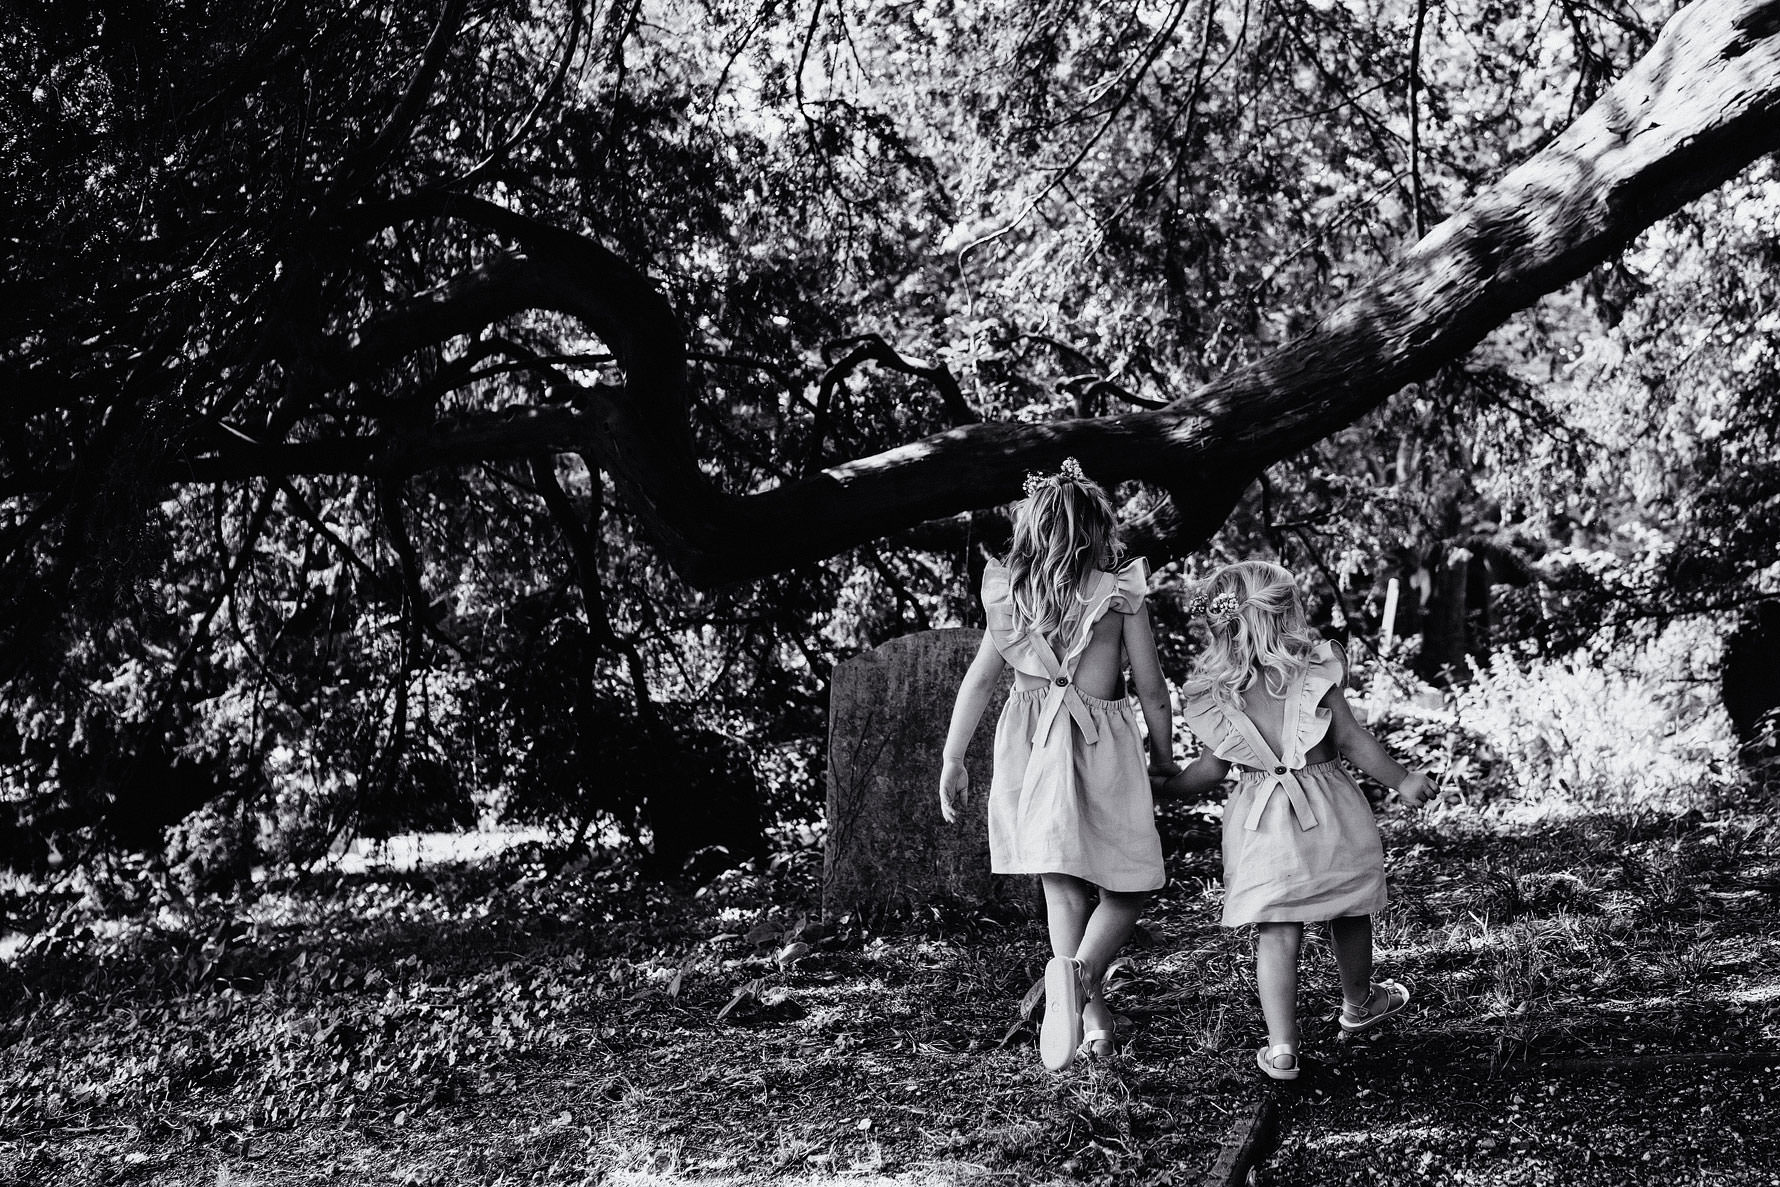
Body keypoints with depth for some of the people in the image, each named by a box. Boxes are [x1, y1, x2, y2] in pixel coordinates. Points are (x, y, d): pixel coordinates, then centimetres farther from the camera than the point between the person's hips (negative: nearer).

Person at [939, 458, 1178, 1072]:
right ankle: (1081, 969, -18)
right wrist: (1165, 764, 12)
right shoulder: (1121, 595, -4)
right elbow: (1153, 692, -1)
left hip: (1028, 744, 3)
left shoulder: (1009, 595, 4)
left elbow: (978, 681, 5)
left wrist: (952, 762, 11)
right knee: (1129, 885, 9)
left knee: (1064, 884, 13)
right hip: (1101, 745, -3)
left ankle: (1091, 1010, 11)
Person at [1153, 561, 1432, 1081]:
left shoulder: (1214, 692, -3)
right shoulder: (1314, 671, -8)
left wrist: (1165, 784, 17)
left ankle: (1281, 1046, -6)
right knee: (1349, 913, 21)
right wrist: (1401, 781, 6)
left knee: (1276, 931, 1)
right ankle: (1358, 1003, 43)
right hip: (1328, 812, -1)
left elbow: (1212, 769, 1)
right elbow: (1352, 740, -6)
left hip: (1260, 823, 1)